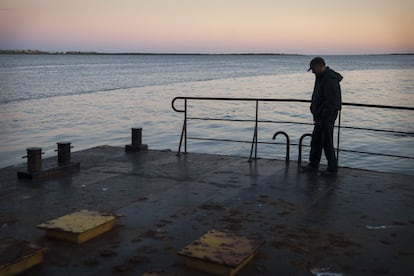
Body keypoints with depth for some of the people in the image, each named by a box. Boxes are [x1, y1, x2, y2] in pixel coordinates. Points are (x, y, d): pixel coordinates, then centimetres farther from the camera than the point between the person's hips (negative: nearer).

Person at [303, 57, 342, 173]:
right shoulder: (321, 77, 13)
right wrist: (316, 114, 16)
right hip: (321, 116, 10)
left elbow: (331, 101, -25)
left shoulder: (330, 79, -20)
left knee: (327, 142, -2)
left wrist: (321, 117, -23)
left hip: (327, 116, -10)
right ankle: (313, 165, 24)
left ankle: (332, 168, 8)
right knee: (315, 141, 15)